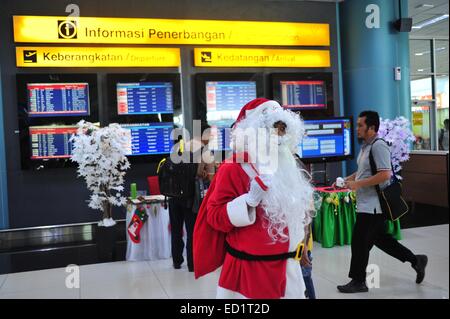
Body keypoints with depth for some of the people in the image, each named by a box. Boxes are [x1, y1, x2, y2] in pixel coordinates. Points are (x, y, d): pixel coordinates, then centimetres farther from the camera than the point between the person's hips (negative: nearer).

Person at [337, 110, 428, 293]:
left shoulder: (378, 146, -17)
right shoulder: (366, 146, 13)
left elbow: (385, 175, -26)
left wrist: (357, 184, -23)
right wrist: (349, 179, 9)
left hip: (372, 206, -10)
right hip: (367, 204, 10)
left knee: (360, 243, 0)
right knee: (380, 238, 19)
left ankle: (358, 282, 14)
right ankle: (415, 260, 30)